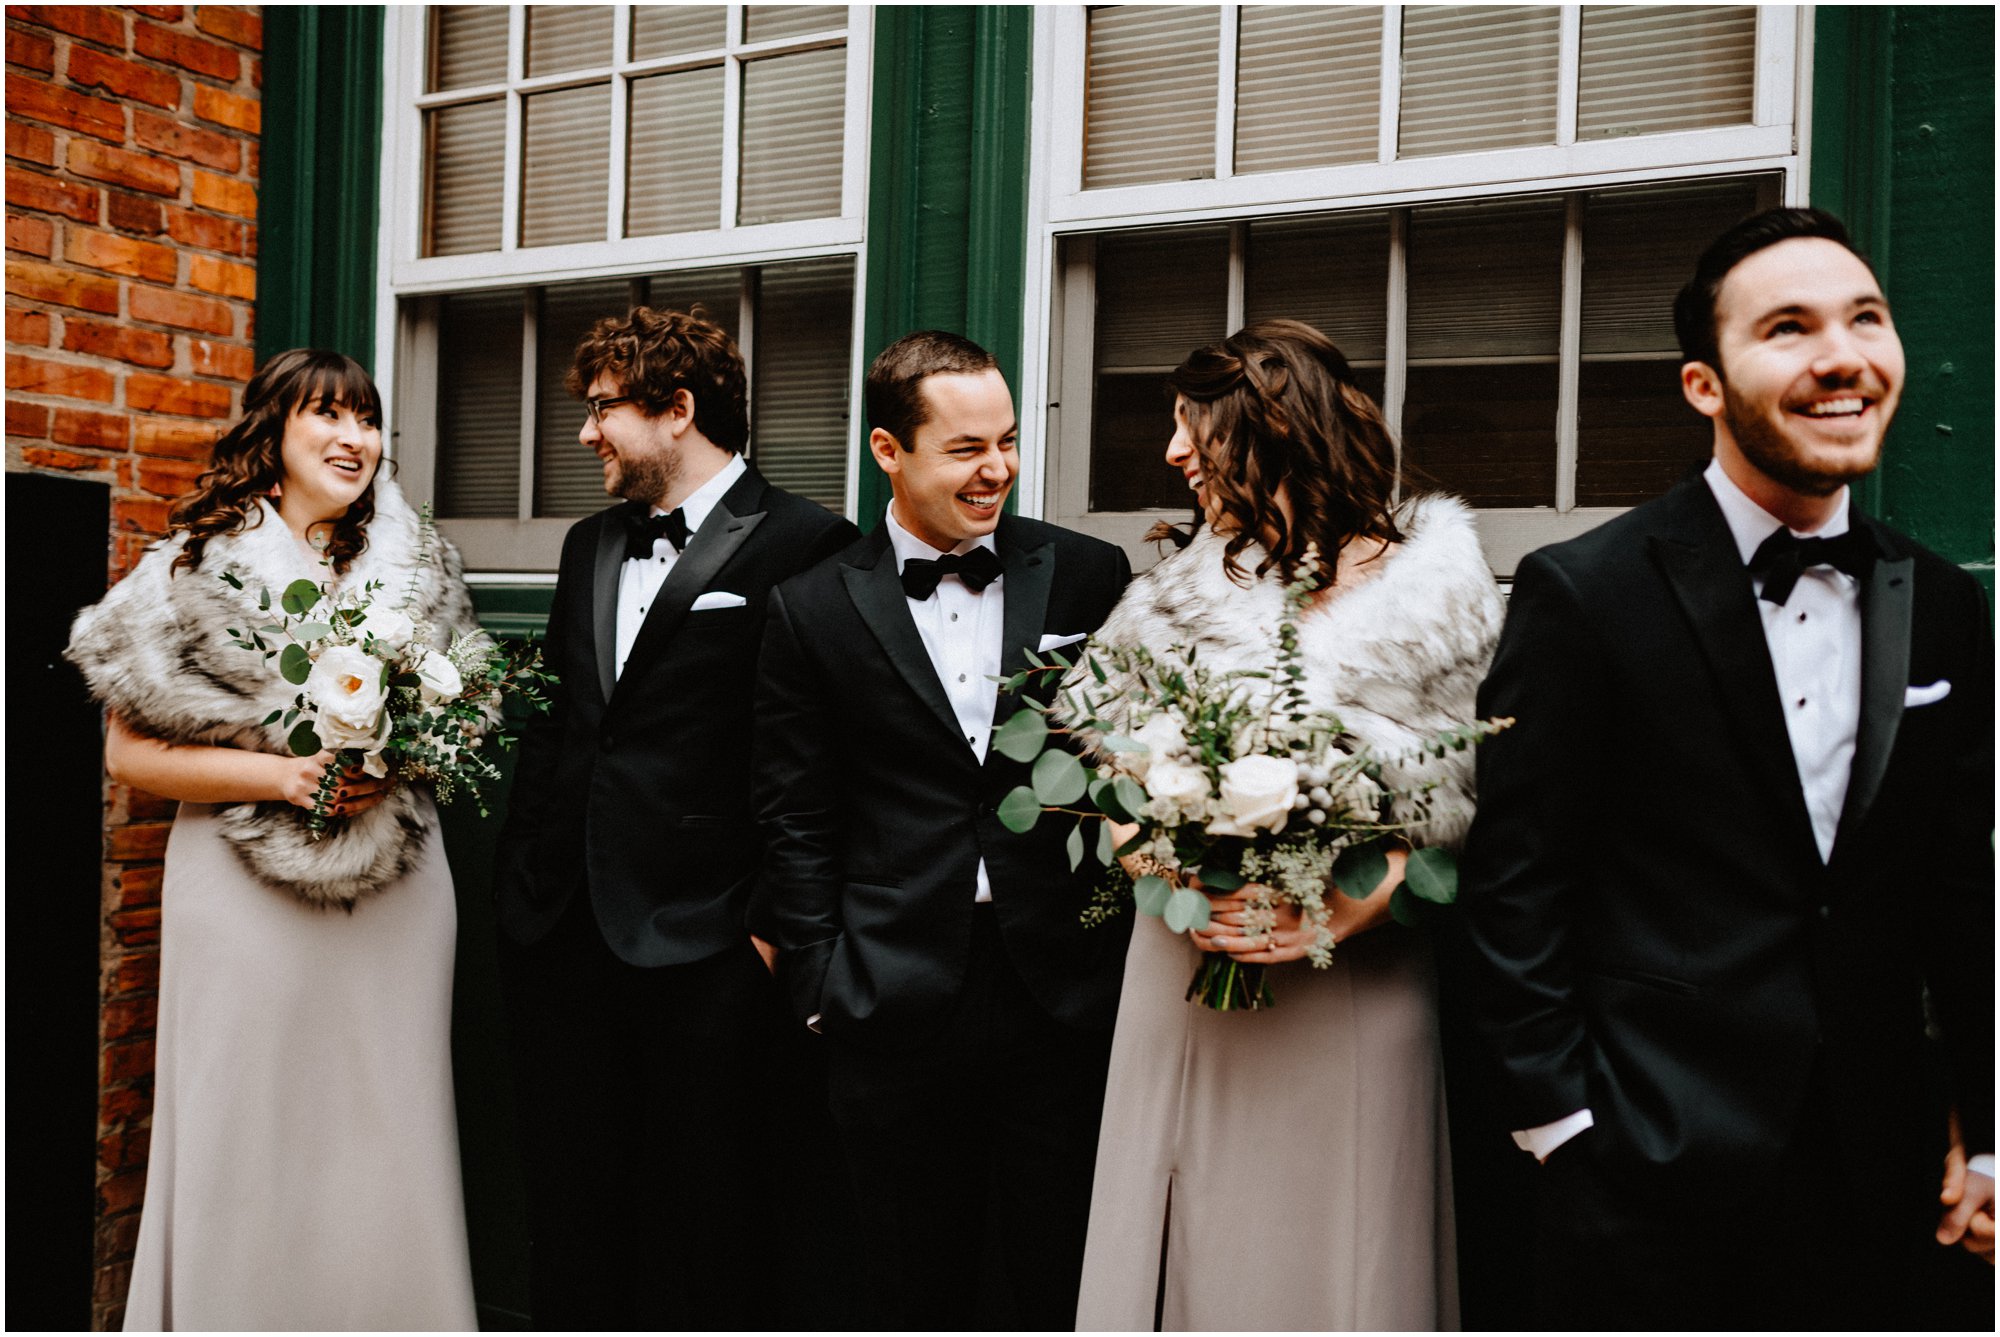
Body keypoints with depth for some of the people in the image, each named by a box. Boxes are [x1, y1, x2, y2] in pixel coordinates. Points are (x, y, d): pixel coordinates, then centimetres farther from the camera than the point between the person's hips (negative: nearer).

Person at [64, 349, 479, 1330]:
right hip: (245, 901, -2)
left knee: (390, 1133, 9)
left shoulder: (421, 568, 8)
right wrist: (283, 776, -14)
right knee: (248, 1143, 5)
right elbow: (129, 751, -2)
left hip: (396, 893, 3)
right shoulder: (194, 567, -1)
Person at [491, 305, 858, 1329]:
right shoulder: (589, 546, 16)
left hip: (700, 946, -7)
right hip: (558, 935, 7)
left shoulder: (802, 543, -8)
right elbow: (553, 719, 19)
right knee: (572, 1217, 17)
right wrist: (519, 880, 12)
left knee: (701, 1243, 7)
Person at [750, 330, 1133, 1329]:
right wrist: (819, 976, -1)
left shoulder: (1089, 578, 2)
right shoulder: (814, 608, 1)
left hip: (1066, 995, 1)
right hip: (896, 1009, 0)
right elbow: (796, 819, 3)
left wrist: (1137, 964, 1)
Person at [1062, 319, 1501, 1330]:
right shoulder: (1182, 591, 8)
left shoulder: (1433, 584, -2)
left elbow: (1468, 794, -5)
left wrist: (1366, 899, -19)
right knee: (1199, 1249, 11)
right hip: (1188, 970, 3)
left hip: (1354, 983, -3)